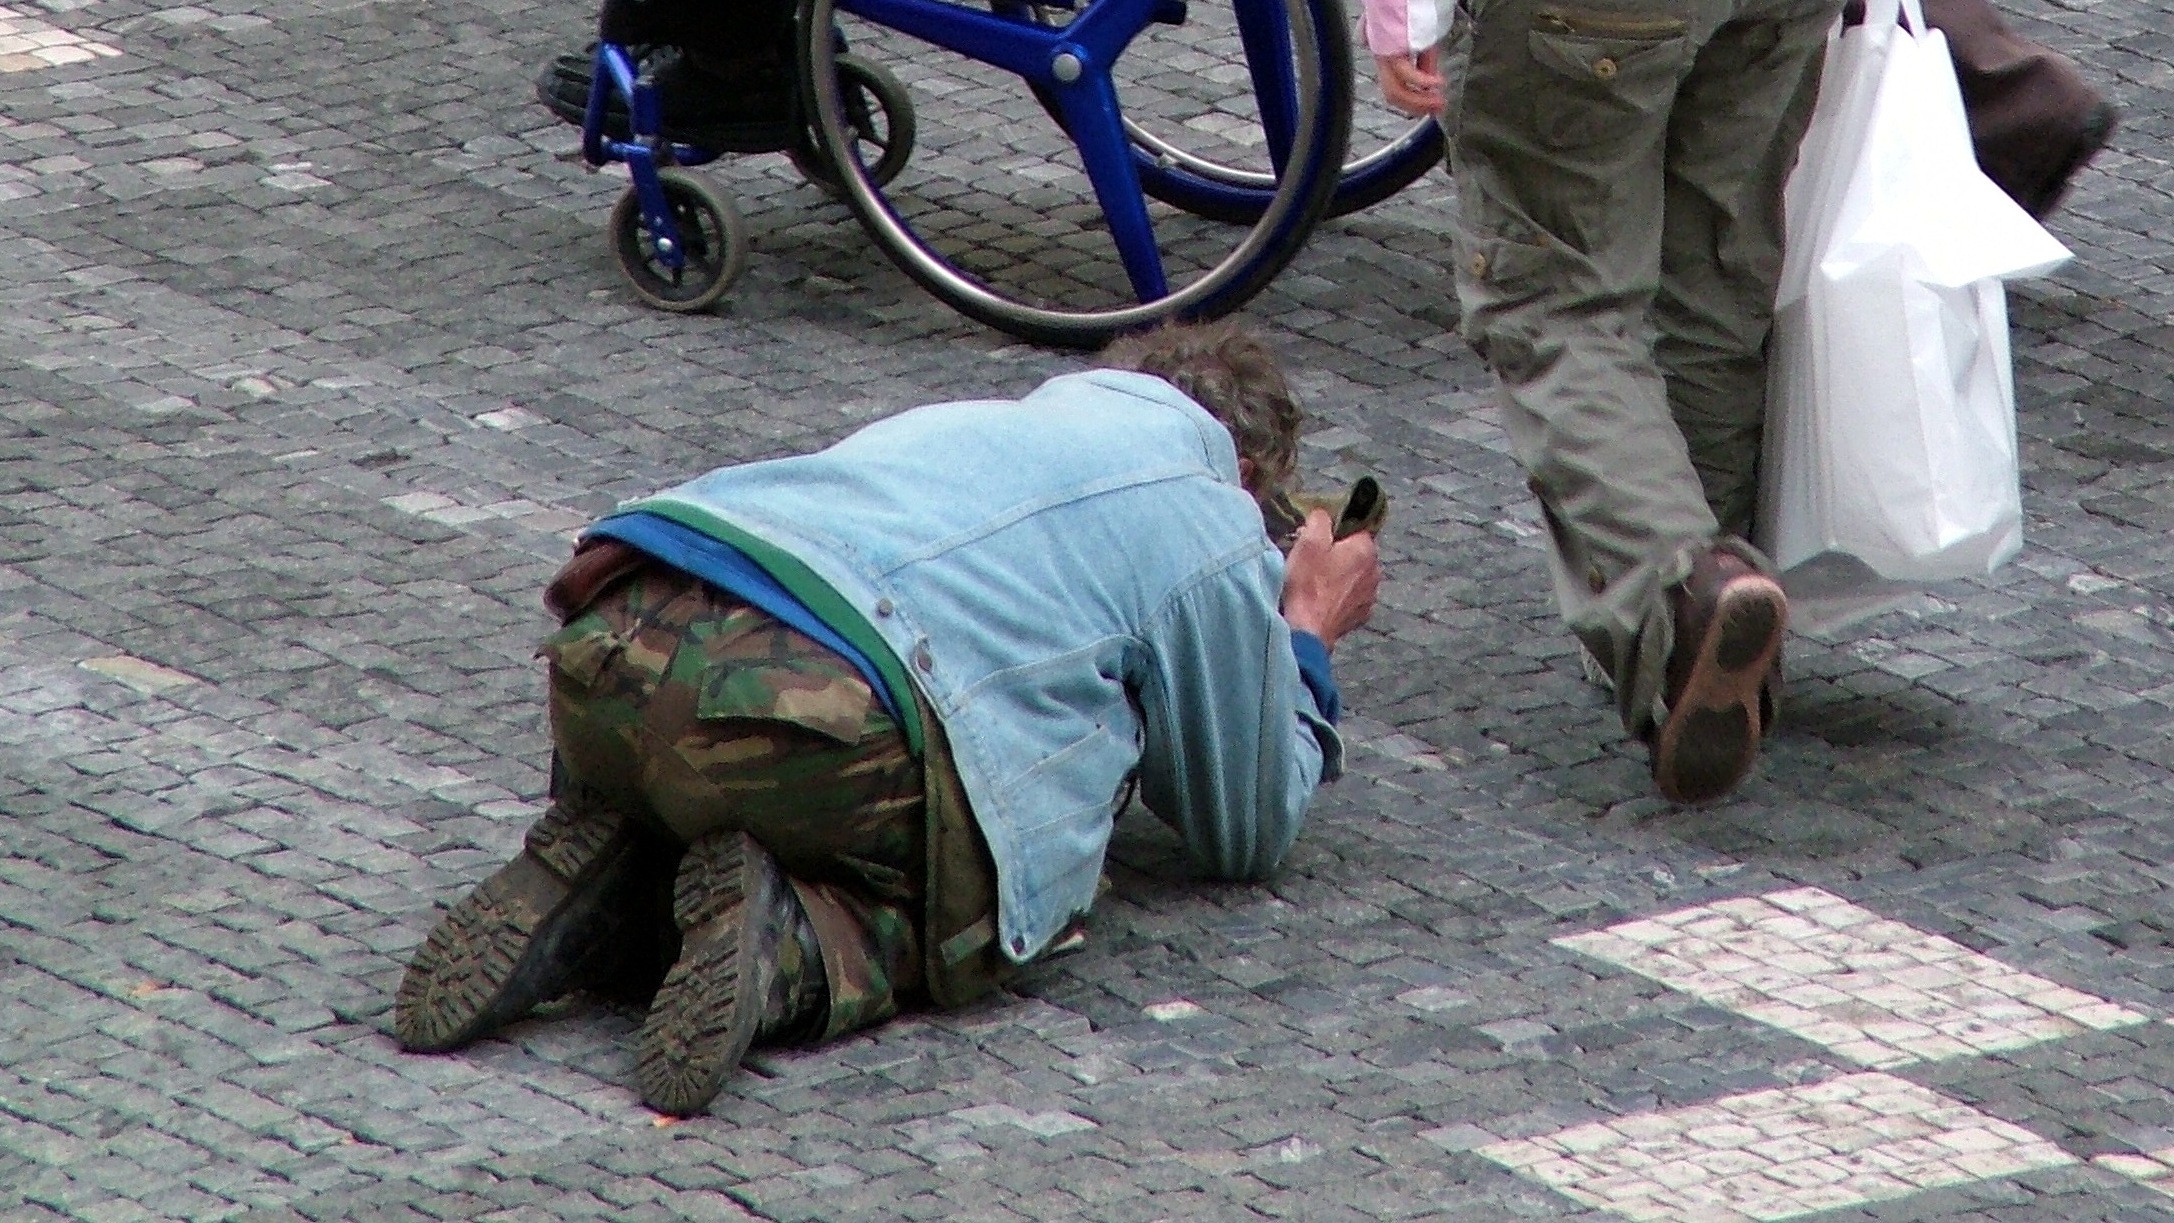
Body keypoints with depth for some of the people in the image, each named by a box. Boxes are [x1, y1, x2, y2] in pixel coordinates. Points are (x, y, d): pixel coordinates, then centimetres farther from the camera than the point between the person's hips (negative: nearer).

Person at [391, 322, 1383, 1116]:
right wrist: (1308, 634, 42)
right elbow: (1249, 833, 26)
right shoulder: (1213, 521, 18)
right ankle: (793, 942, -12)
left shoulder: (976, 420, 35)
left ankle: (611, 893, 2)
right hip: (827, 710, -6)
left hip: (608, 647, 6)